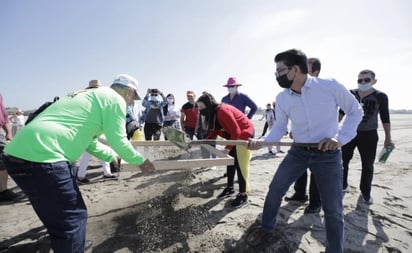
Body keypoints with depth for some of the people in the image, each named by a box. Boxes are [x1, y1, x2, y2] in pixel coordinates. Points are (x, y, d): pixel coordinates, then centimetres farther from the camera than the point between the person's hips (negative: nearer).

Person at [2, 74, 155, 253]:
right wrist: (139, 160, 12)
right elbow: (118, 140, -5)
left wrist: (113, 156, 42)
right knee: (73, 219, 2)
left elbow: (89, 142, 32)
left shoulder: (92, 95, 26)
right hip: (40, 157, -11)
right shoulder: (115, 99, -2)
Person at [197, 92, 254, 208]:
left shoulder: (222, 111, -29)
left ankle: (243, 196, 4)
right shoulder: (213, 113, 1)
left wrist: (228, 148, -32)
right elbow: (215, 131, 5)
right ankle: (230, 188, 27)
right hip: (235, 135, 10)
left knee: (240, 165, -7)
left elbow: (236, 131, -30)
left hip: (244, 133, -10)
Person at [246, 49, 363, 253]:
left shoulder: (330, 86, -15)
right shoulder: (282, 98, -4)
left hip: (328, 154, -3)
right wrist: (261, 142, -15)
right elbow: (279, 127, 2)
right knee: (275, 190, 5)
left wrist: (340, 138, -15)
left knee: (333, 209, 4)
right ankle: (266, 228, 30)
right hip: (298, 152, 3)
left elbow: (355, 111, -3)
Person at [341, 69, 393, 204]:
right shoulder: (350, 94, -2)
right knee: (343, 161, 6)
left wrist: (388, 138, 1)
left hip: (369, 134, -1)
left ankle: (366, 192, 25)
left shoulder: (381, 96, -5)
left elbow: (385, 118, 1)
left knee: (367, 165, 7)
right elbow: (342, 112, 7)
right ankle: (343, 186, 26)